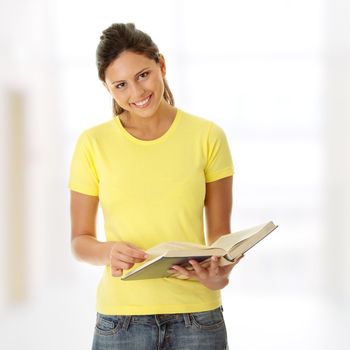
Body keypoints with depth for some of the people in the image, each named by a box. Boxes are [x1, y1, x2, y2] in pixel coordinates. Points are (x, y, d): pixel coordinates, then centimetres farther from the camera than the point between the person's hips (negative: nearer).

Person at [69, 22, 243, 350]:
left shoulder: (207, 136, 1)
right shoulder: (93, 143, 0)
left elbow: (220, 233, 4)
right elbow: (80, 240, 4)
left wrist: (219, 272, -16)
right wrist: (109, 251, -17)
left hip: (197, 314, 0)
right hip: (121, 316, 0)